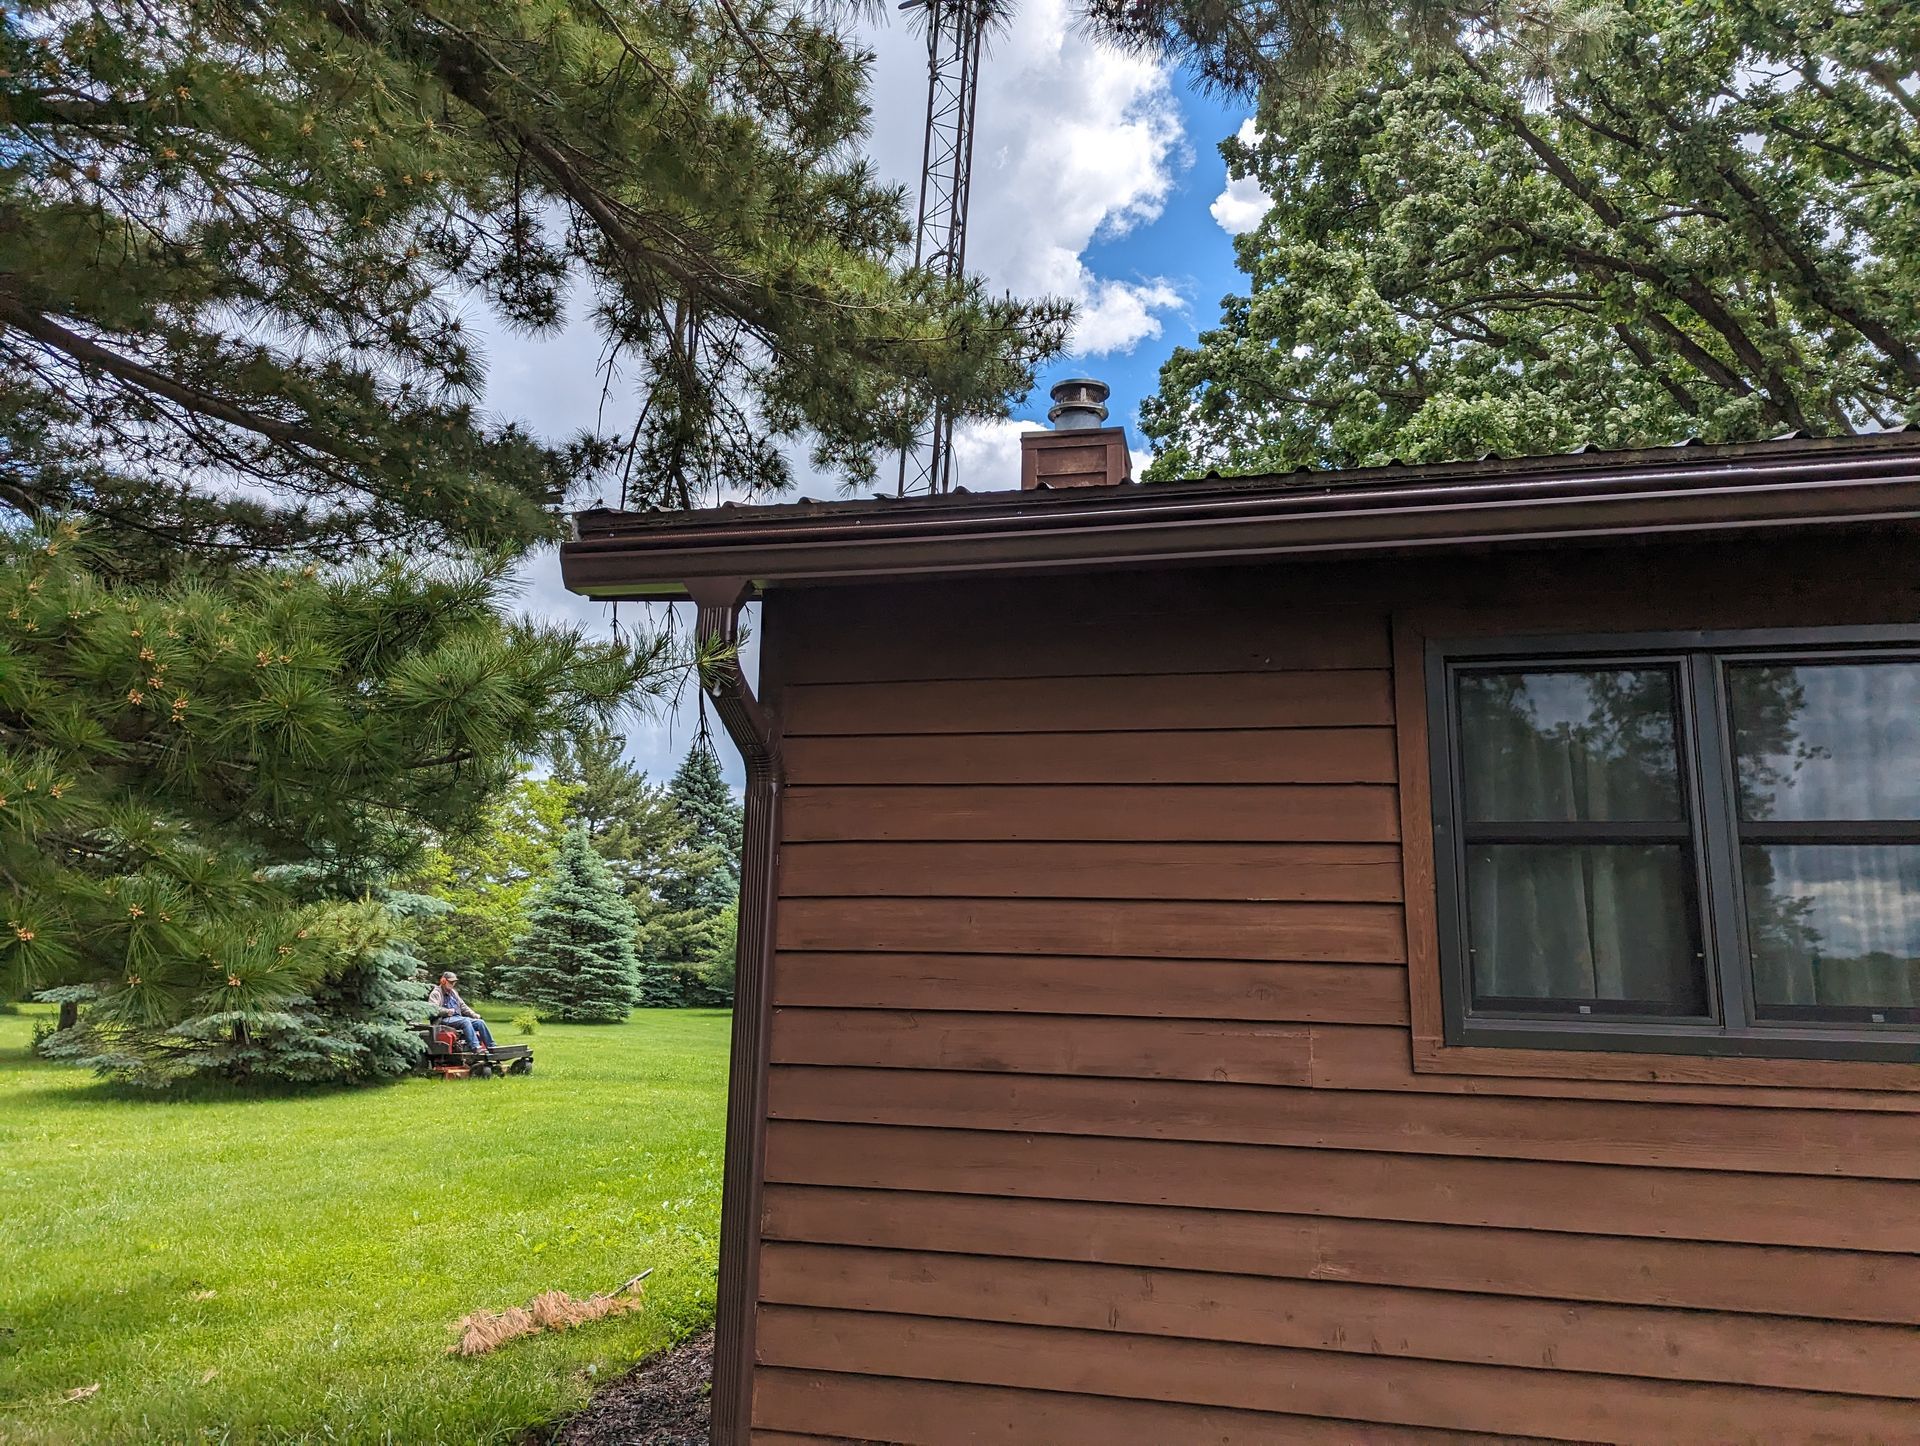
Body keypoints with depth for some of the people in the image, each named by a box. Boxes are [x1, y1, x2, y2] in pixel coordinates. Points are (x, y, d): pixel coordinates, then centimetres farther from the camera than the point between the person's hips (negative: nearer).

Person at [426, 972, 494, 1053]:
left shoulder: (453, 992, 26)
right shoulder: (436, 993, 2)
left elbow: (462, 1006, 29)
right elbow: (432, 1008, -14)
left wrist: (474, 1015, 15)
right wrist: (447, 1011, -24)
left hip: (458, 1017, 8)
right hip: (445, 1020, -8)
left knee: (480, 1022, -13)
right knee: (465, 1021, -35)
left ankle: (492, 1048, -18)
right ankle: (475, 1048, -47)